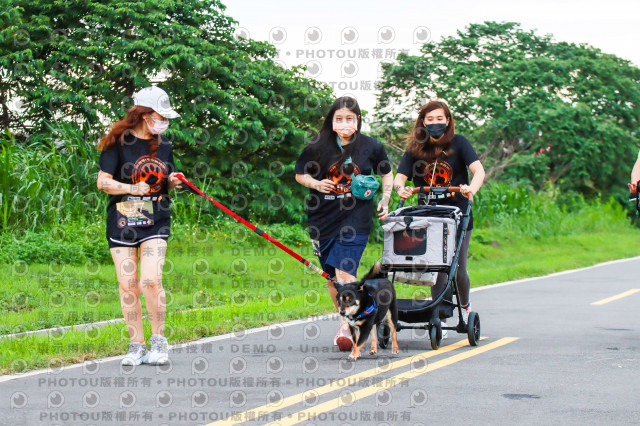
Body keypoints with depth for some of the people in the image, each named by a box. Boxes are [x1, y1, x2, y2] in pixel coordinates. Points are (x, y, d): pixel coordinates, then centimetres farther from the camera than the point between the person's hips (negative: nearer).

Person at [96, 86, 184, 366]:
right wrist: (132, 188, -19)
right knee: (127, 285, -1)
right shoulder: (118, 143, -3)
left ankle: (158, 341, 1)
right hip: (122, 221, -2)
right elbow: (103, 181, -6)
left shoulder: (164, 145, 11)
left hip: (156, 220, 2)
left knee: (151, 280, -15)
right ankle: (137, 346, 11)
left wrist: (172, 182, -1)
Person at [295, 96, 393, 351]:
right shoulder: (318, 147, 2)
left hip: (356, 218, -3)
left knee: (345, 271, -17)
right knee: (330, 276, 11)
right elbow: (300, 174, 14)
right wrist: (315, 183, -6)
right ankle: (345, 321, 28)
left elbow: (387, 173, 19)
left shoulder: (371, 147, 2)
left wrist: (385, 201, 8)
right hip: (323, 218, 3)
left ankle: (346, 329, -20)